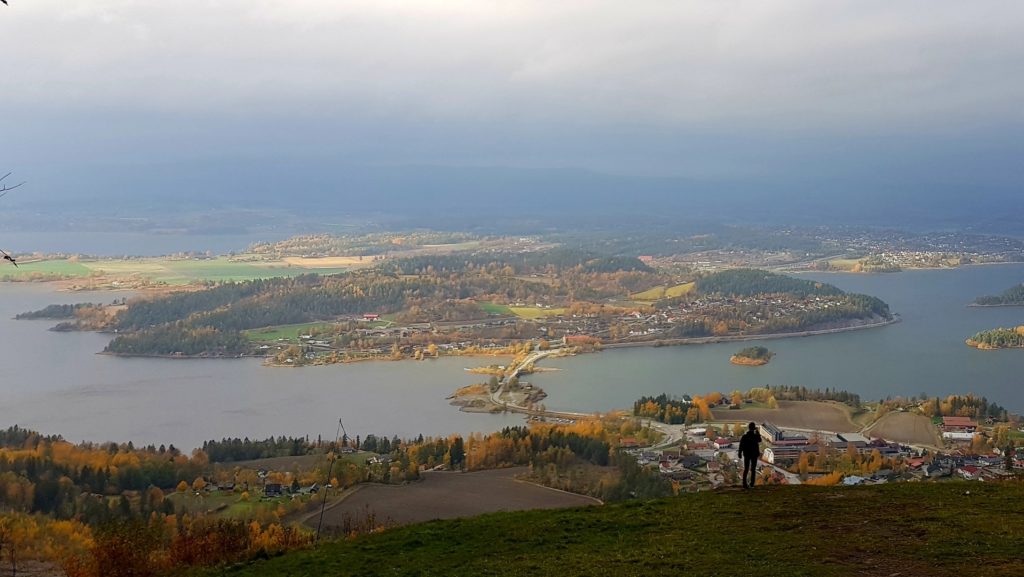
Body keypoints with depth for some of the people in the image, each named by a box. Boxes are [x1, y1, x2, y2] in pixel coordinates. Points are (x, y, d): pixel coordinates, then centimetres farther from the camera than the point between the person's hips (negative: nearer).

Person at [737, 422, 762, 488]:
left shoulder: (744, 436, -8)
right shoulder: (756, 436, -10)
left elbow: (741, 446, -8)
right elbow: (760, 440, 14)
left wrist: (740, 454, 2)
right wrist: (757, 432, 19)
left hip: (747, 454, 1)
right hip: (754, 454, -1)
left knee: (746, 469, 7)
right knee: (753, 469, 9)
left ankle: (744, 483, -1)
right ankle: (752, 483, 8)